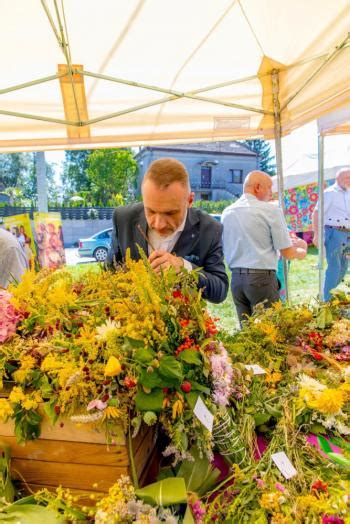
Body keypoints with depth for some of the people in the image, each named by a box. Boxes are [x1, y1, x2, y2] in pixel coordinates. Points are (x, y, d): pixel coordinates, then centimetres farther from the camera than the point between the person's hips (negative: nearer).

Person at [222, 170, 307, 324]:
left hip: (236, 278, 6)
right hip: (262, 278, -6)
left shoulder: (227, 212, 8)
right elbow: (287, 253, -6)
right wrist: (302, 251, 16)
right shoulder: (271, 210, -8)